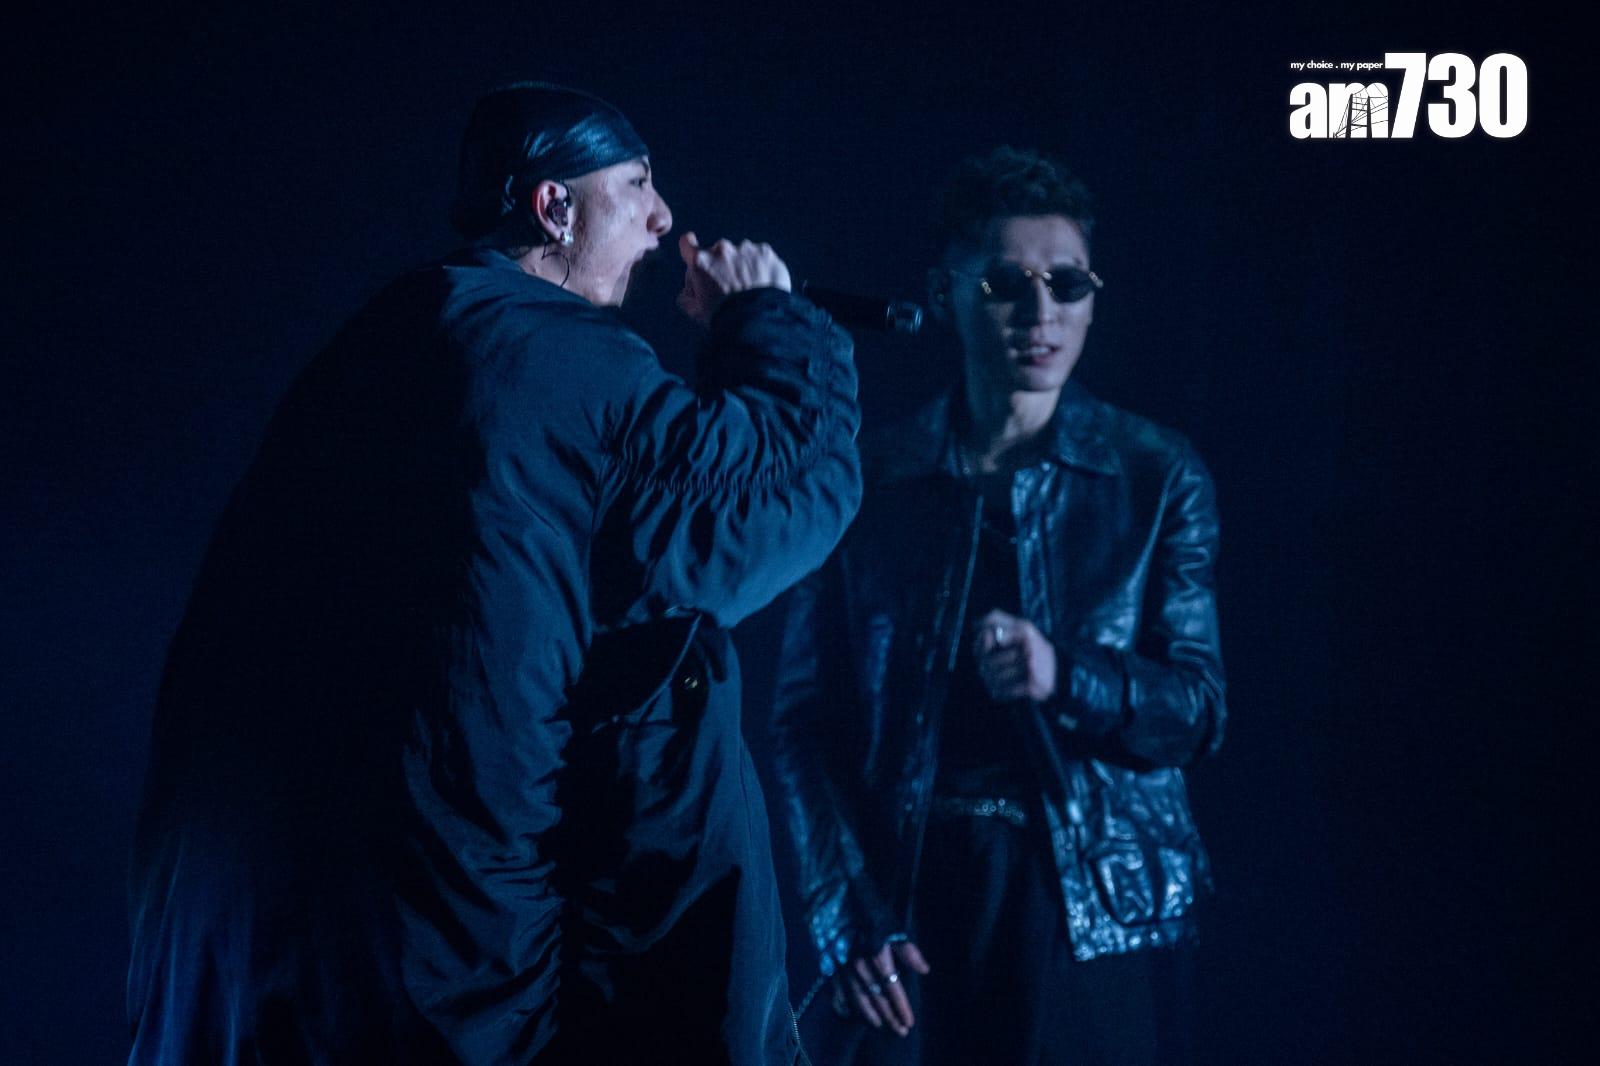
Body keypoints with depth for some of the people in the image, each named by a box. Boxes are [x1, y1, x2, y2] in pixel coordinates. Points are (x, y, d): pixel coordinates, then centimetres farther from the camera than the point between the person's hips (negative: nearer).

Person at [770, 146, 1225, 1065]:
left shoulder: (1157, 475, 3)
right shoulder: (871, 476, 3)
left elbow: (1199, 710, 0)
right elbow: (807, 717, 2)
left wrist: (1067, 677, -19)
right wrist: (850, 916, -7)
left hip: (1097, 910, 0)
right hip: (907, 900, 0)